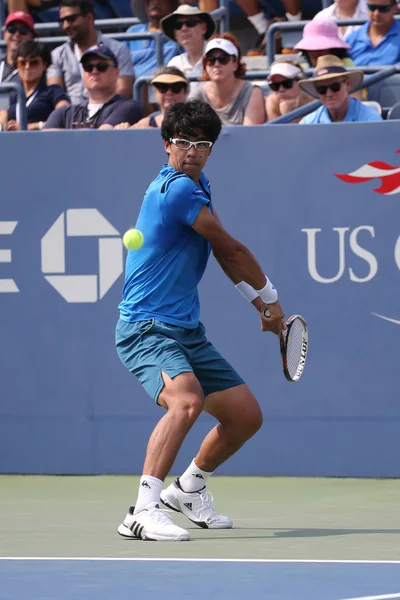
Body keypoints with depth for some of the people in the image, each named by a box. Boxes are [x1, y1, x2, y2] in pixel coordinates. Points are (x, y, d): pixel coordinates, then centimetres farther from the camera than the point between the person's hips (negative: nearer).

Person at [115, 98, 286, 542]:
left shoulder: (197, 185, 14)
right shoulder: (177, 189, -17)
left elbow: (224, 254, 25)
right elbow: (231, 248, -8)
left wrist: (261, 304, 20)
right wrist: (271, 298, 6)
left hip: (188, 332, 10)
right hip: (147, 329, -10)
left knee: (246, 415, 10)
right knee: (187, 399, -35)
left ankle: (188, 489, 33)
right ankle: (144, 512, -37)